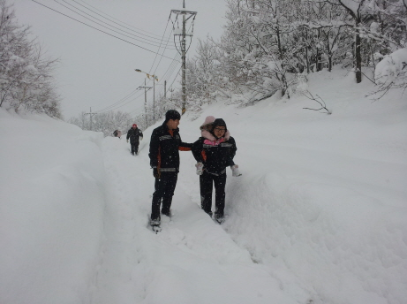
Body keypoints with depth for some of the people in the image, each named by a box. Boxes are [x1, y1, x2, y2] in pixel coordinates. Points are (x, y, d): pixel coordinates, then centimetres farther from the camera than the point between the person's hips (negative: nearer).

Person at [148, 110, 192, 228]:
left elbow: (179, 145, 23)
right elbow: (153, 151, -15)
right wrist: (155, 167, -18)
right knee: (159, 193, -2)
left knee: (170, 192, 15)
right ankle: (155, 217, 6)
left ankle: (166, 212, 30)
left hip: (174, 168, 7)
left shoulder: (175, 132, 10)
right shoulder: (158, 132, -12)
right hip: (162, 169, -7)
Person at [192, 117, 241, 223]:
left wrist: (232, 164, 10)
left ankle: (219, 214, 23)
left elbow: (232, 151, 11)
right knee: (206, 193, 6)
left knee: (220, 193, 9)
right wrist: (200, 162, -5)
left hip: (221, 171, 2)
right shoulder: (204, 140, -21)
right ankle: (206, 213, 24)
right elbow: (195, 148, -3)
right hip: (206, 171, -2)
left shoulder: (229, 140, -11)